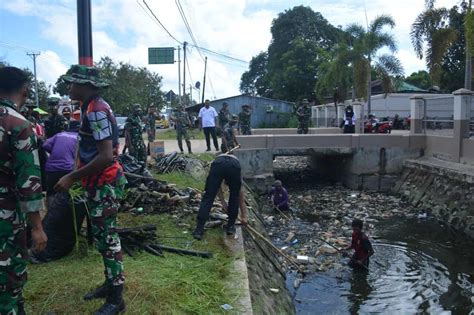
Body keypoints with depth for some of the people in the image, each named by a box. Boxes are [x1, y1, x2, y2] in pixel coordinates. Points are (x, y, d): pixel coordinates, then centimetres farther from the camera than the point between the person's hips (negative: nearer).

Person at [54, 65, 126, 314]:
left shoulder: (96, 111, -19)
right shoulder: (94, 107, 12)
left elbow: (106, 157, -26)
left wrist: (72, 178, -22)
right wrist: (78, 176, 18)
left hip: (105, 184, -10)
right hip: (99, 183, 10)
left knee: (108, 239, -2)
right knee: (102, 236, 18)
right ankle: (110, 283, 33)